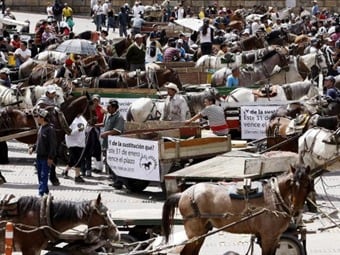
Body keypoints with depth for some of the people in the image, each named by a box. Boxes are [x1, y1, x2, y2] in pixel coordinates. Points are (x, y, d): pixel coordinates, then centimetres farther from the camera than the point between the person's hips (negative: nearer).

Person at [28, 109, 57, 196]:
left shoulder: (50, 129, -15)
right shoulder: (41, 128, 12)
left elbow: (53, 144, -17)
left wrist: (50, 157, -21)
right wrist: (33, 148, 6)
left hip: (46, 157, -9)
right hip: (39, 156, 9)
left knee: (44, 176, -8)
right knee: (40, 175, 14)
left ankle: (41, 193, -10)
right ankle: (46, 191, 24)